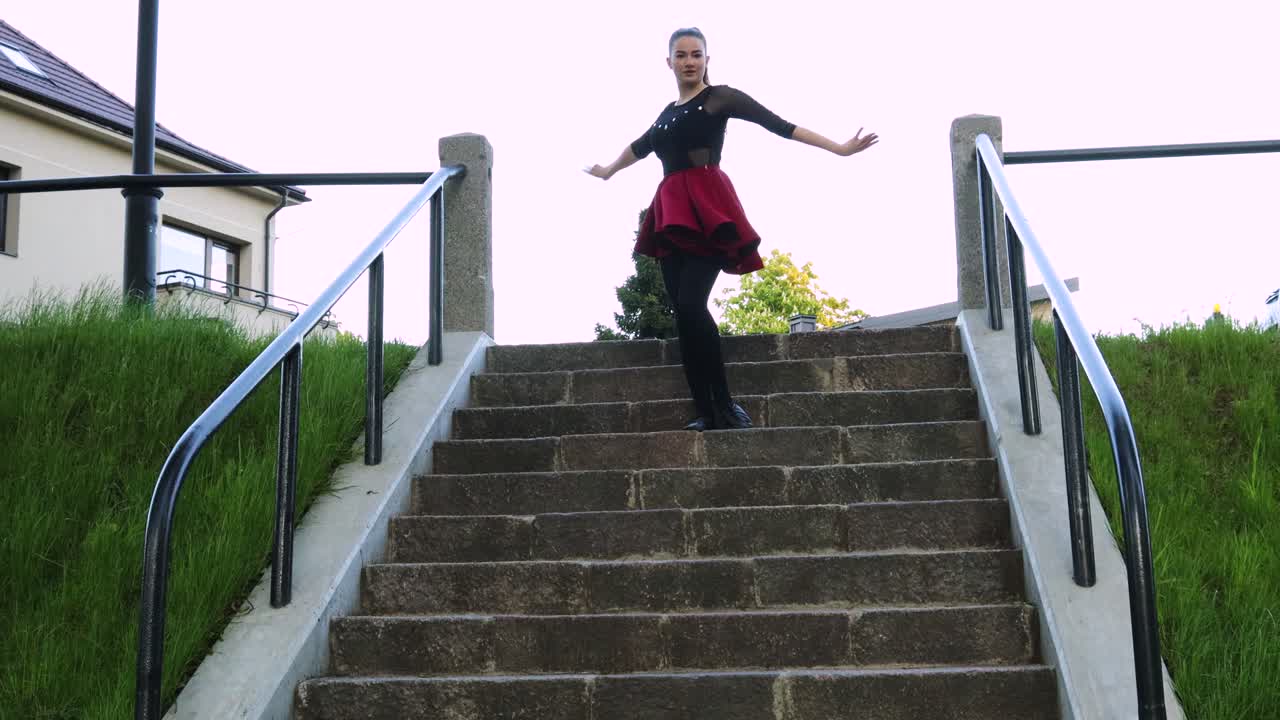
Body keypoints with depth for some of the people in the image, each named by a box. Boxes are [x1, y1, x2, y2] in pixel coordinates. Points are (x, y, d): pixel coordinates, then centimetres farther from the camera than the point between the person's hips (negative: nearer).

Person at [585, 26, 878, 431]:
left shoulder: (719, 97, 5)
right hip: (672, 214, 7)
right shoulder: (667, 113, 23)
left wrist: (839, 149, -6)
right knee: (681, 311, -2)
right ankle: (706, 412, -1)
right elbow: (641, 146, 43)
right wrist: (608, 171, 61)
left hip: (707, 210, -7)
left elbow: (778, 124, -1)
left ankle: (725, 406, -16)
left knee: (690, 303, -22)